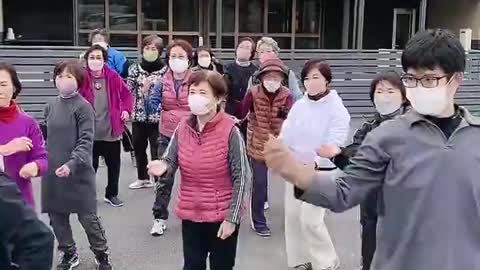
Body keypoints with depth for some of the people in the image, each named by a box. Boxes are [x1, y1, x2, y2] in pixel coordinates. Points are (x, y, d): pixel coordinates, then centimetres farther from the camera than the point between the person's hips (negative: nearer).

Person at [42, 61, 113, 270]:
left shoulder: (83, 106, -9)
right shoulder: (51, 106, 9)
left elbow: (86, 141, -15)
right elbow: (47, 136, 17)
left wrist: (72, 163, -26)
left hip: (78, 172, -6)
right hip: (53, 171, 6)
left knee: (88, 217, 3)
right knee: (57, 216, 12)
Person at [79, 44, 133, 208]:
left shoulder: (113, 77, -2)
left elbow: (127, 94, 9)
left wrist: (126, 110, -4)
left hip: (112, 131, 2)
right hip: (90, 132, -2)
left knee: (114, 165, 14)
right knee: (90, 165, 7)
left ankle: (112, 194, 31)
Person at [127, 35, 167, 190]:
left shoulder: (164, 70, -3)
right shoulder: (135, 68, 7)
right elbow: (128, 91, 5)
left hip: (157, 116, -4)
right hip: (138, 115, 4)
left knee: (157, 150, -1)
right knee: (139, 148, 15)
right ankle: (143, 178, 32)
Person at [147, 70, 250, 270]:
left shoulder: (230, 130, -16)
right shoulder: (183, 128, -3)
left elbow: (241, 177, -13)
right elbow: (171, 162, 2)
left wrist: (232, 218, -13)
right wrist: (163, 168, -23)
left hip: (222, 216, -4)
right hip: (190, 215, 4)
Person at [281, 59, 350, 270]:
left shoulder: (337, 109, -12)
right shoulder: (299, 105, 3)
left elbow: (334, 143, -20)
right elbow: (286, 135, -1)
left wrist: (315, 163, -35)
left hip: (321, 172, -6)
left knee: (310, 220, -8)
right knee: (292, 215, 10)